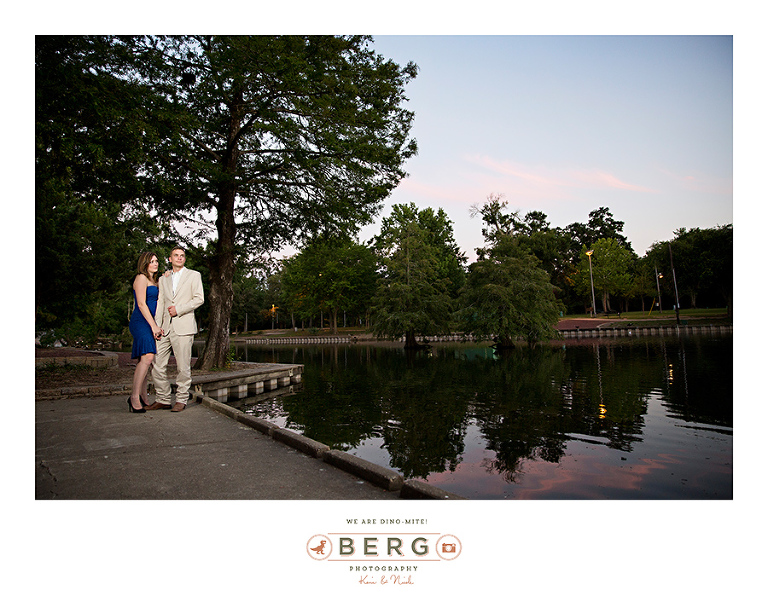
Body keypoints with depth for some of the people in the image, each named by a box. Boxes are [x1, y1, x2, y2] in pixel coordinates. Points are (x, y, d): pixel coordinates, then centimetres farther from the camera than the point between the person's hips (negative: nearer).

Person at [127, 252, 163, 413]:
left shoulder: (154, 280, 23)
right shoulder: (141, 278, -4)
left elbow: (157, 302, 19)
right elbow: (141, 304, -13)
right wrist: (154, 326, -17)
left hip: (150, 323, 9)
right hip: (141, 322, -9)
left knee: (145, 360, 9)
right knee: (147, 357, -21)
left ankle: (142, 397, 13)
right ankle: (134, 397, -20)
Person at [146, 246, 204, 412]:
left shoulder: (193, 275, 8)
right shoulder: (163, 279, 21)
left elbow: (199, 299, -2)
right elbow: (160, 303, 14)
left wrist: (178, 309, -11)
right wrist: (157, 326, 3)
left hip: (183, 327, -4)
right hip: (165, 328, 5)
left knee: (183, 367, -3)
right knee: (157, 365, 1)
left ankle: (181, 400, 8)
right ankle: (163, 400, 13)